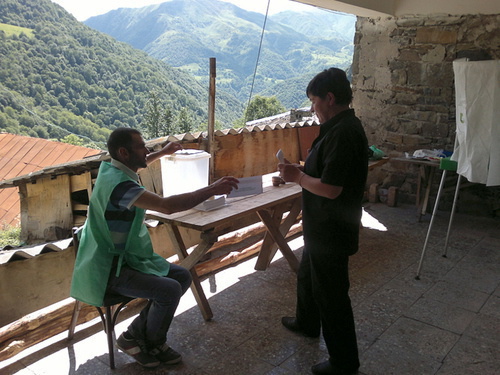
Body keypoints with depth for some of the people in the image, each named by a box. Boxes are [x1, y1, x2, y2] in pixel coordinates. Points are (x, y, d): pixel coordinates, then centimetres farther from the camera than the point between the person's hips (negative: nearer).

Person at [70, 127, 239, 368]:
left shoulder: (111, 169, 4)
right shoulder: (118, 183, -27)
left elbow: (135, 166, 32)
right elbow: (167, 206, -37)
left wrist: (163, 152, 35)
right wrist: (211, 190, -32)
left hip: (127, 256, 10)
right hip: (109, 270, -10)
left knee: (182, 277, 4)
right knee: (169, 289, -25)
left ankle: (136, 334, 12)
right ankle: (153, 343, 5)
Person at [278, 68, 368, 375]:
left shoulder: (342, 133, -26)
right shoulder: (343, 126, 7)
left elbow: (330, 188, -29)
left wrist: (297, 176, -15)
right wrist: (301, 171, 4)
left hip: (332, 232, -11)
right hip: (322, 227, 11)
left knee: (330, 293, 5)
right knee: (307, 276, 28)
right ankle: (307, 323, 53)